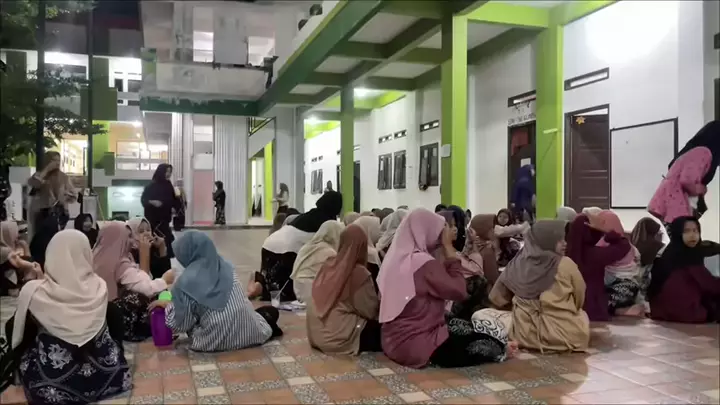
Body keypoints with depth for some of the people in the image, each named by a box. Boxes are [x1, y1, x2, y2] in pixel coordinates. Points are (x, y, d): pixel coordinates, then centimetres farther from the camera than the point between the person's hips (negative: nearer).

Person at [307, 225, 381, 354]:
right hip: (338, 338, -7)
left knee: (373, 326, 21)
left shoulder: (327, 264, 4)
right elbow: (370, 311, -9)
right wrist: (381, 304, 11)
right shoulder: (359, 273, -15)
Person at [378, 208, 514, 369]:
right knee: (489, 342, 2)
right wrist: (449, 248, -12)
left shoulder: (395, 258, 5)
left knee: (466, 328, 21)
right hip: (416, 346, -9)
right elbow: (459, 291, -16)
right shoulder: (425, 264, -21)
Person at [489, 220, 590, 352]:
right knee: (582, 315, 28)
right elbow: (579, 297, 3)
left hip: (526, 336, 2)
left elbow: (497, 298, 7)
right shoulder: (565, 264, -13)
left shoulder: (518, 263, -3)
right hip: (569, 336, -1)